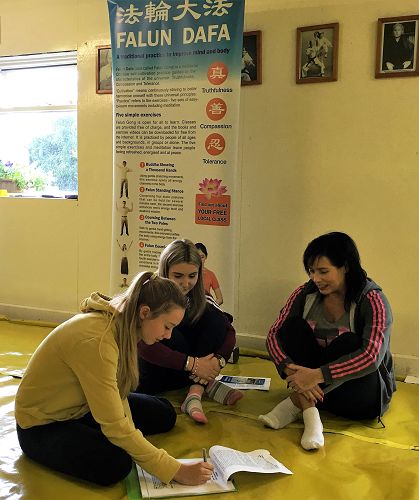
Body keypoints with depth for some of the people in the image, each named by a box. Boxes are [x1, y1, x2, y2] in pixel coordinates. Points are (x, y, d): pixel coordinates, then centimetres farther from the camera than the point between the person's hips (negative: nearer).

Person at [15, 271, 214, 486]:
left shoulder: (120, 324, -9)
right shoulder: (95, 340, -36)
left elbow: (117, 391, -2)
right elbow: (115, 426, -34)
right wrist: (175, 471, -30)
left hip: (81, 407, 8)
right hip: (43, 425, -8)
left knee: (164, 414, 6)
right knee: (117, 464, -32)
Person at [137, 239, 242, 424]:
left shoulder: (199, 300, -3)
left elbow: (229, 331, -8)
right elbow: (144, 346, -30)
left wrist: (218, 360, -29)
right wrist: (191, 363, -35)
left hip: (193, 373, 5)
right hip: (151, 377, -4)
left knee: (214, 317, -15)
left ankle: (196, 393, -24)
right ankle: (207, 385, -17)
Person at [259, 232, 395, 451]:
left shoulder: (372, 300, -17)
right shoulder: (305, 294, -6)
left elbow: (372, 356, -31)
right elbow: (274, 334, -13)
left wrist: (317, 375, -38)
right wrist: (292, 371, -31)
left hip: (363, 392, -3)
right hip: (314, 387, 4)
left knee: (348, 343, -32)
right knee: (294, 325, -18)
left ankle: (295, 403, -22)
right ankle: (309, 413, -29)